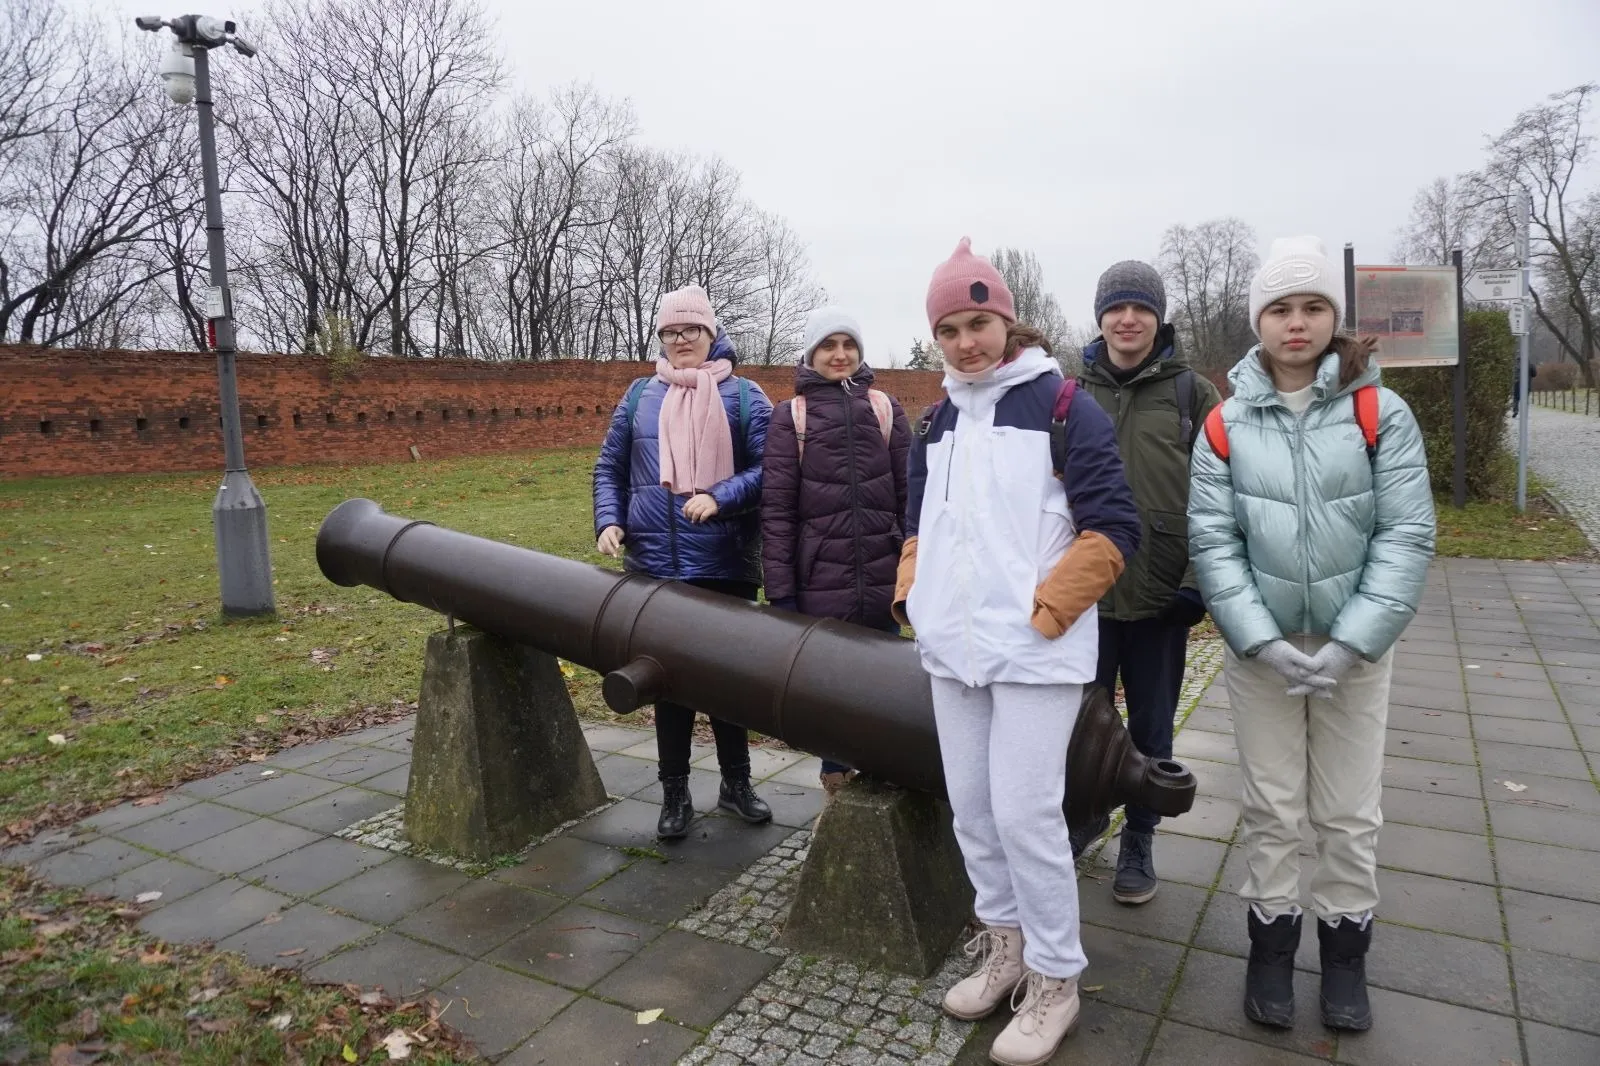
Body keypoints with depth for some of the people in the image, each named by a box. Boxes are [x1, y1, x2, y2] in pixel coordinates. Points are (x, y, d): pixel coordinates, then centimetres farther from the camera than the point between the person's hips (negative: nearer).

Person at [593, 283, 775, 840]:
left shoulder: (743, 395, 1)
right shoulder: (640, 396, 9)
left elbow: (766, 468, -5)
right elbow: (609, 468, 13)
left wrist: (719, 497, -20)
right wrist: (608, 522, -2)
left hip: (727, 564, -2)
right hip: (656, 564, 2)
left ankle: (736, 782, 28)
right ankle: (675, 793, 22)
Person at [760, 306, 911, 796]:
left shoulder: (885, 409, 8)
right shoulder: (791, 416, 3)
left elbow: (910, 494, 7)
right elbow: (776, 508, -2)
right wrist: (780, 591, -6)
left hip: (883, 580, 2)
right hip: (821, 585, -1)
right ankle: (837, 785, 25)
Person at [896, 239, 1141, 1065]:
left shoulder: (1062, 407, -6)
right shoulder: (936, 422, 12)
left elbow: (1114, 530, -10)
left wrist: (1043, 610, -15)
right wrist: (915, 594, 8)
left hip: (1035, 650, -6)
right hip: (953, 651, 6)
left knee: (1025, 814, -4)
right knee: (972, 810, 13)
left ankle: (1055, 980, 17)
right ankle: (1005, 944, 33)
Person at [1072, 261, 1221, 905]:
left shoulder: (1192, 394, 0)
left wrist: (1197, 580, -8)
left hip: (1160, 593, -1)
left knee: (1151, 728, 12)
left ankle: (1139, 840, 30)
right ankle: (1087, 814, 36)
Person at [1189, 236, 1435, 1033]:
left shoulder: (1381, 414, -4)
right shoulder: (1226, 426, -2)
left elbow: (1406, 536, -9)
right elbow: (1212, 540, -6)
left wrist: (1350, 643, -17)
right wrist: (1262, 641, -16)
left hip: (1354, 652, 0)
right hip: (1258, 652, 0)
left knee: (1350, 815, 11)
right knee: (1270, 809, 11)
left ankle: (1345, 950, 32)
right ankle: (1271, 943, 30)